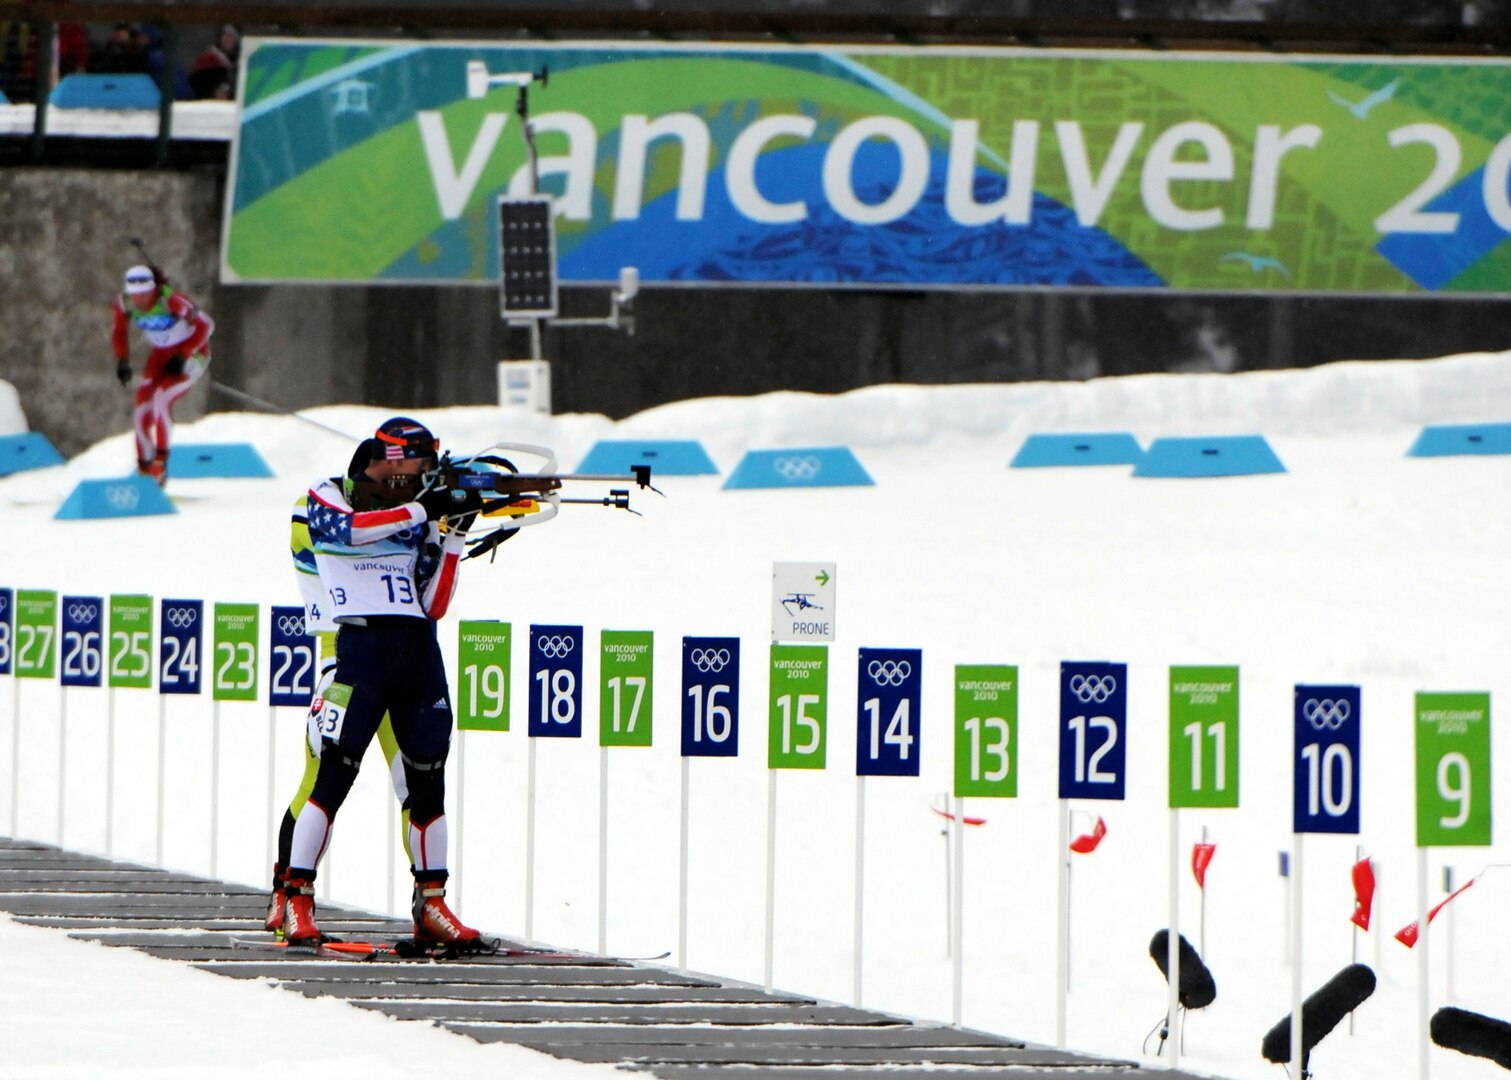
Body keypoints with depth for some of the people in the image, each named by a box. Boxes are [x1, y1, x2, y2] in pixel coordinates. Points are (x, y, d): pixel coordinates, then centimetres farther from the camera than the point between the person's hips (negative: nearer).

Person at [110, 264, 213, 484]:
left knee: (162, 397, -28)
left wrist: (183, 356, -22)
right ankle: (144, 471, 13)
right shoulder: (124, 303, -14)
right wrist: (122, 360, -5)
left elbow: (205, 325, -21)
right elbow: (118, 331, 7)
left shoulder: (171, 300, -30)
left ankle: (161, 459, -19)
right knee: (142, 416, -4)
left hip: (191, 353, -6)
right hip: (160, 356, 6)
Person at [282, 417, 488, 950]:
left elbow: (433, 606, 9)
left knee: (428, 781, 5)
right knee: (335, 776, -10)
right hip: (362, 644, -5)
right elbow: (347, 528, -19)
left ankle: (431, 908, 13)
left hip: (420, 652, 5)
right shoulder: (328, 498, 6)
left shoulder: (418, 516, 17)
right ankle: (296, 901, -4)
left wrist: (454, 535, 2)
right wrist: (420, 511, -19)